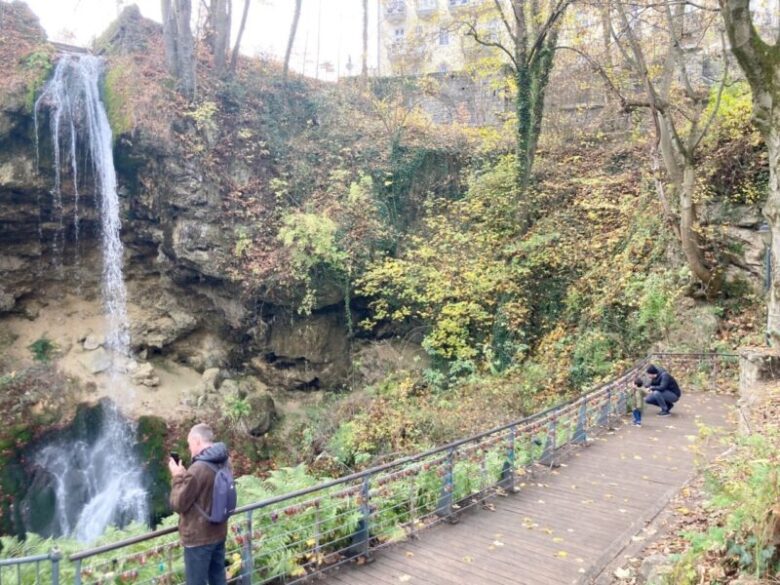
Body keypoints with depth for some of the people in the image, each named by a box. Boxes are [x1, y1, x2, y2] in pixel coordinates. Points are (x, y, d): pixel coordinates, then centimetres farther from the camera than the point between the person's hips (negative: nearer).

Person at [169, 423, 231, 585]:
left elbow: (178, 504, -16)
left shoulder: (198, 469, -25)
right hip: (219, 533, 8)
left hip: (198, 538, -8)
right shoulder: (224, 463, 2)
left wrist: (177, 477, -7)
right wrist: (185, 475, 8)